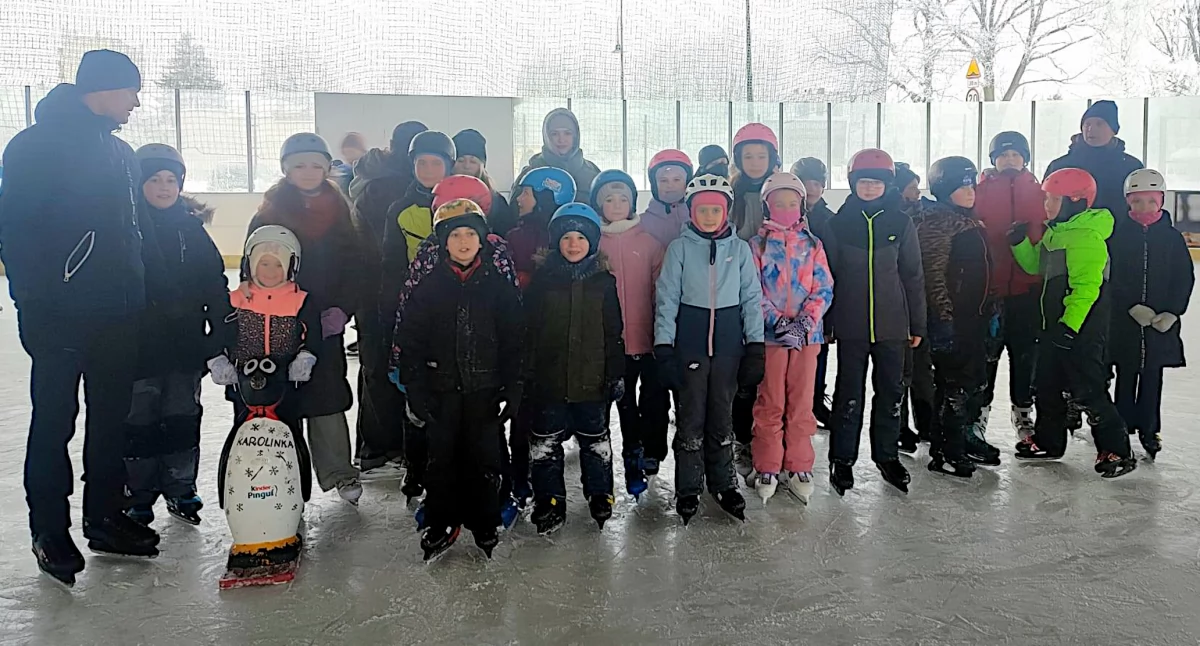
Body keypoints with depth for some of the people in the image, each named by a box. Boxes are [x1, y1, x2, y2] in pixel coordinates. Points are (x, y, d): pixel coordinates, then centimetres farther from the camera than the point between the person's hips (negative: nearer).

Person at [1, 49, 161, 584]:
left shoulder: (119, 152, 14)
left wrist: (136, 294, 11)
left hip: (116, 316, 7)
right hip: (61, 315, -7)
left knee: (112, 418, 12)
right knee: (55, 423, 2)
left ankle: (105, 517, 24)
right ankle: (49, 531, 15)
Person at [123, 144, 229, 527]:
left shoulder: (191, 227, 6)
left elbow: (216, 284, 6)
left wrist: (221, 332, 1)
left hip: (187, 341, 3)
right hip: (139, 342, -3)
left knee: (183, 416, 11)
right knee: (139, 420, 7)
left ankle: (180, 488, 25)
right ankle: (138, 494, 20)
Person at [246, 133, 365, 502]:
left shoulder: (340, 214, 9)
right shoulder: (269, 215, 3)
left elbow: (354, 268, 6)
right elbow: (252, 269, 0)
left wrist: (341, 309, -7)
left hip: (325, 324, 1)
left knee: (328, 398, 4)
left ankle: (339, 474, 13)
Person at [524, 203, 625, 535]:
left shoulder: (604, 281, 2)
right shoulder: (543, 280, 0)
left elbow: (614, 332, 4)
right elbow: (528, 329, 1)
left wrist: (616, 373, 1)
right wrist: (527, 372, -2)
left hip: (592, 379, 0)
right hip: (549, 379, 0)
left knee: (595, 440, 13)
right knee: (546, 442, 8)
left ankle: (600, 495, 29)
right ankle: (548, 500, 22)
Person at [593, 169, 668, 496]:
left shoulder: (649, 241, 0)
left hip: (648, 337, -1)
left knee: (654, 400, 3)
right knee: (625, 402, 14)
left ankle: (649, 452, 20)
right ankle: (633, 455, 26)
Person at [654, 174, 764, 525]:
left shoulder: (740, 248, 3)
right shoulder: (680, 247, -1)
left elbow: (752, 298, 5)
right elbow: (666, 298, -2)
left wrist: (756, 346, 0)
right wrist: (663, 346, -8)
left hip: (728, 343, 1)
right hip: (689, 343, -1)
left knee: (723, 416, 11)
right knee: (690, 419, 5)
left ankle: (724, 484, 25)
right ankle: (688, 489, 17)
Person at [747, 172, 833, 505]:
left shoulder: (812, 244, 7)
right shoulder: (757, 244, 3)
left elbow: (823, 289, 2)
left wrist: (804, 323, -13)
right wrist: (777, 320, -17)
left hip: (807, 333, 2)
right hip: (770, 333, -1)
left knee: (801, 402, 6)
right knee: (770, 403, 4)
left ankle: (798, 467, 17)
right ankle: (767, 468, 15)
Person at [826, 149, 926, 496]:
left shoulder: (901, 223, 2)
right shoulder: (838, 223, 0)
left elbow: (913, 276, 6)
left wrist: (917, 324, 6)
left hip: (891, 324, 2)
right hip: (851, 325, -1)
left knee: (891, 392, 11)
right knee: (849, 394, 5)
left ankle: (887, 455, 27)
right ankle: (842, 459, 17)